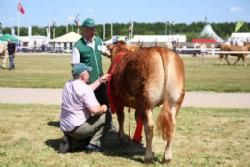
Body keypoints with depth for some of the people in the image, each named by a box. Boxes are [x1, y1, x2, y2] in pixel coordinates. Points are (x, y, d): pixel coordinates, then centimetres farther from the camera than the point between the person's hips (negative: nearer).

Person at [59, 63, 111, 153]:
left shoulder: (68, 84, 6)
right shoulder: (84, 88, -20)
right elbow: (95, 110, -24)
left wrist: (100, 80, 23)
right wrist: (103, 108, -4)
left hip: (64, 128, 8)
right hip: (77, 129, -8)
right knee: (106, 116, 4)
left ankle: (68, 140, 12)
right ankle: (94, 144, 0)